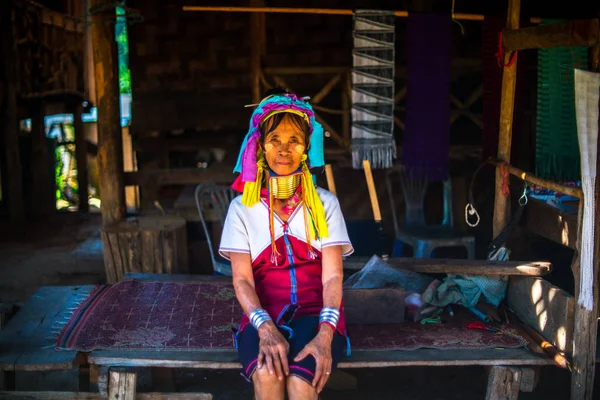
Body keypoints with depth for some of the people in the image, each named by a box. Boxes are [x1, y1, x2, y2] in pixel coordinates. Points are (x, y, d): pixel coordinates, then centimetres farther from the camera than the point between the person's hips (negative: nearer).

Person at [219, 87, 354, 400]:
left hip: (315, 312, 0)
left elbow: (333, 276, -4)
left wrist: (325, 333, -22)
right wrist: (265, 328, -23)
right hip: (264, 314, 0)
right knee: (267, 374, -33)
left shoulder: (325, 204, 5)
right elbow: (242, 280, -3)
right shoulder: (242, 207, 5)